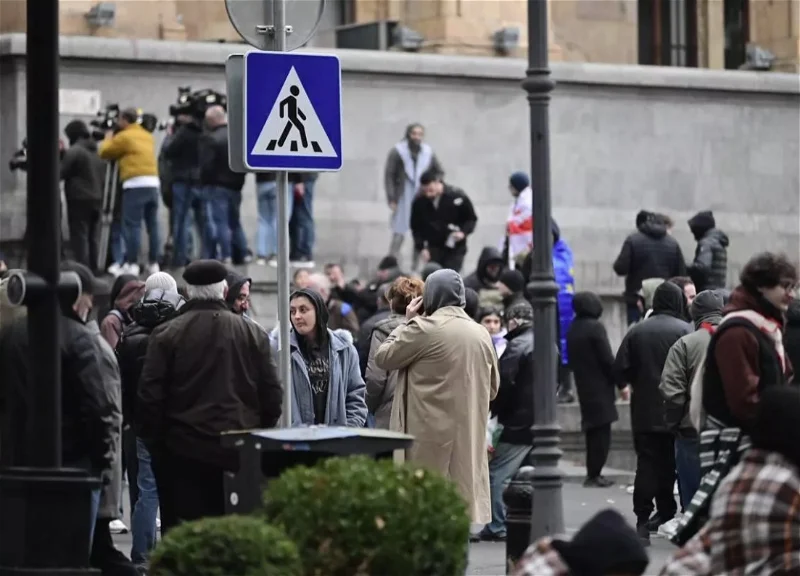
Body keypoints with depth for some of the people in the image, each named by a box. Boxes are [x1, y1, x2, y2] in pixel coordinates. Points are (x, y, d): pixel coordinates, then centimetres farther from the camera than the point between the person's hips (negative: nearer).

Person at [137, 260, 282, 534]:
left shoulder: (165, 335, -3)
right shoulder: (252, 335, 4)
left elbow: (149, 397, -4)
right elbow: (272, 395, 5)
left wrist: (153, 442, 7)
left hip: (184, 451, -2)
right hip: (240, 454, 2)